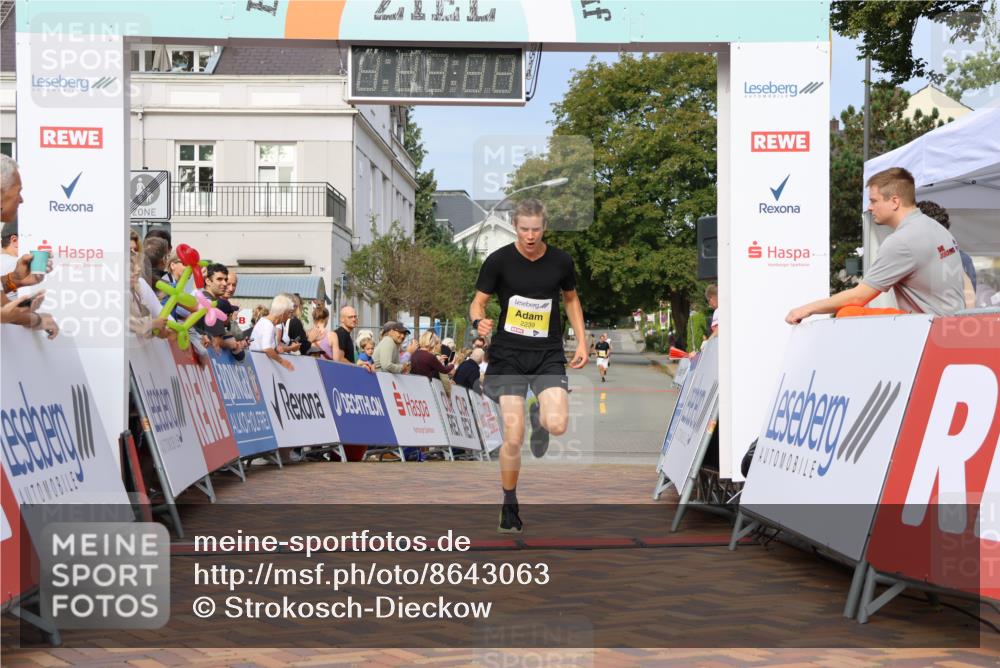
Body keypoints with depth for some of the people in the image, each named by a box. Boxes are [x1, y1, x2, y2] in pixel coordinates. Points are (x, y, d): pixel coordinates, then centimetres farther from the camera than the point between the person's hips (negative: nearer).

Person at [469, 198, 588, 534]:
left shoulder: (561, 261, 1)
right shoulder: (498, 260, -5)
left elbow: (571, 299, 17)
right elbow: (478, 301, 0)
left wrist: (581, 342, 10)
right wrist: (479, 321, -23)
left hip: (548, 354, 1)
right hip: (508, 354, -1)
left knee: (557, 425, -20)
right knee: (513, 437, -8)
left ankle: (539, 416, 20)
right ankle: (509, 507, 14)